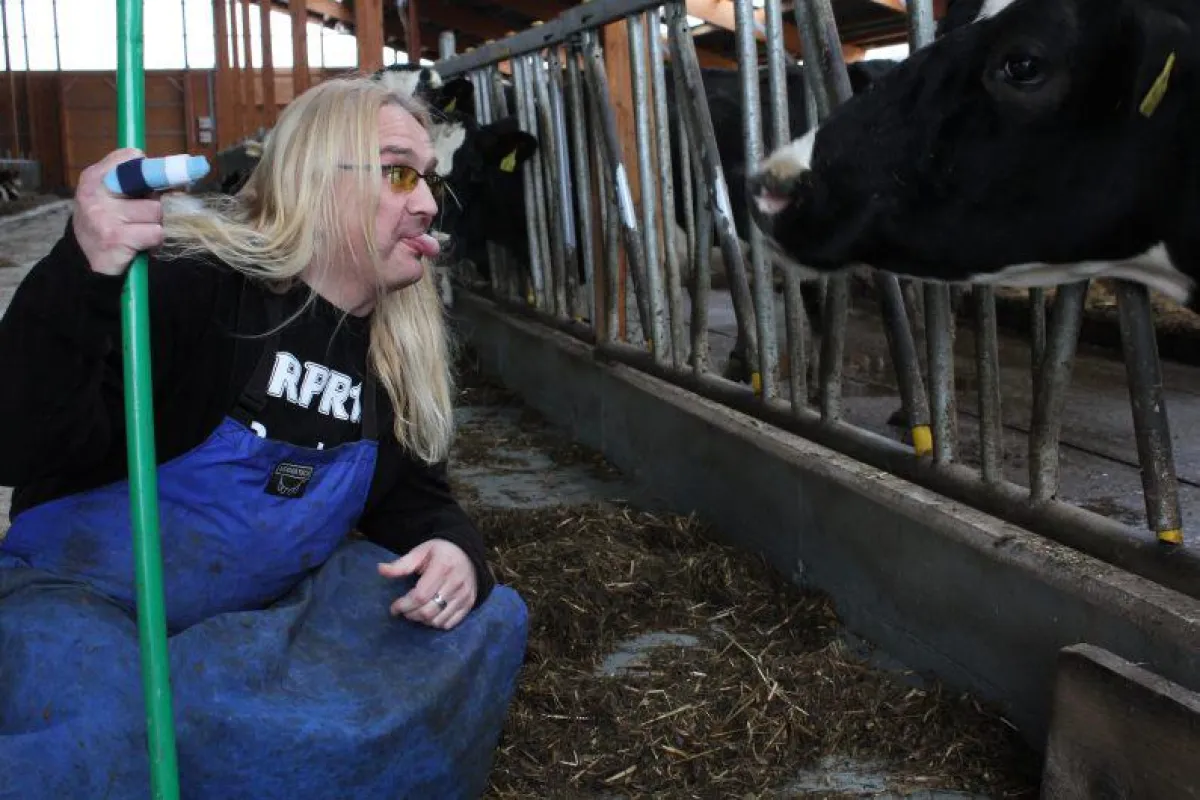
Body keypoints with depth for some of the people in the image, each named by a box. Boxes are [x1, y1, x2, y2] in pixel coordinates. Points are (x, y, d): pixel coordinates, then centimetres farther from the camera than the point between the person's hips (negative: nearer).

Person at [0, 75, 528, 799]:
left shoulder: (404, 346, 4)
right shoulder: (190, 277, -18)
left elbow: (416, 495, 11)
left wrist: (454, 549, -13)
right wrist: (83, 278, -42)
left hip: (281, 604, 7)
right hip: (89, 590, -7)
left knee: (486, 620, -6)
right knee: (93, 735, -37)